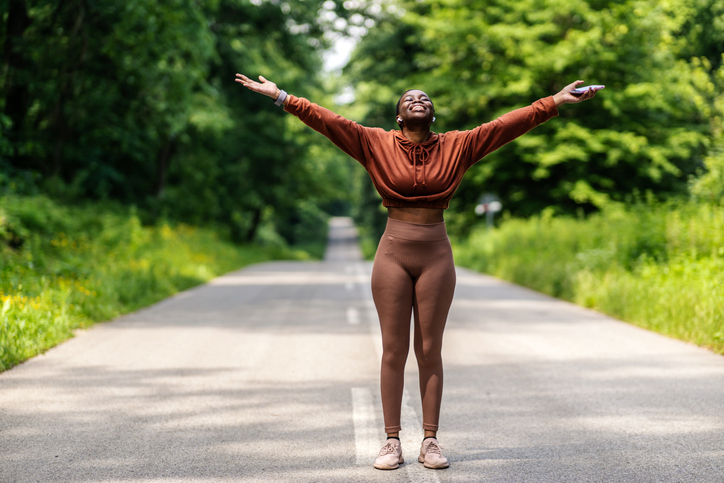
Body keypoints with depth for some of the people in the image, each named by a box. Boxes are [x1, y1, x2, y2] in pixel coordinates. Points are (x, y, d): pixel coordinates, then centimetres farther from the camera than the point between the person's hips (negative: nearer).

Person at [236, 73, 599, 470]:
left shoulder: (457, 146, 5)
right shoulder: (377, 144, 3)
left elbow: (507, 125, 2)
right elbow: (327, 121, -2)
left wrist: (557, 101, -2)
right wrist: (281, 97, -8)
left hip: (436, 256, 1)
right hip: (393, 254, -1)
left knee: (430, 351, 4)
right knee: (393, 351, 2)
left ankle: (430, 441, 10)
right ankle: (392, 441, 8)